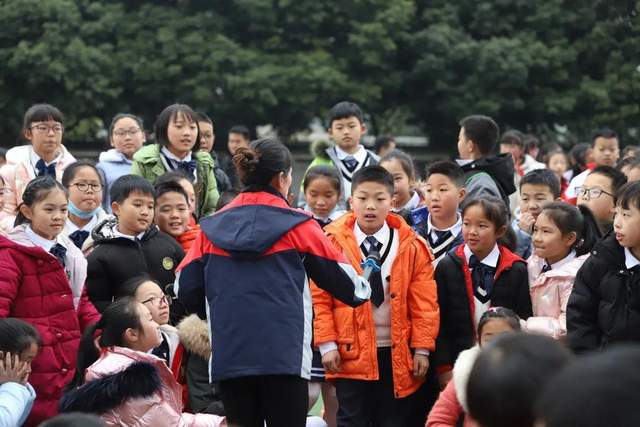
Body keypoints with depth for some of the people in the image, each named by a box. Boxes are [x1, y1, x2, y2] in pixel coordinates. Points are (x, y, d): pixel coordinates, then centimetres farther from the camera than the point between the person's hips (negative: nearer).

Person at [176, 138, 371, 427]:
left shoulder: (211, 228, 8)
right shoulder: (298, 226, 0)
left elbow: (186, 290, 8)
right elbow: (340, 276, 7)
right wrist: (363, 290, 29)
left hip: (228, 358, 3)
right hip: (285, 357, -3)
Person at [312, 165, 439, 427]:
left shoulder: (411, 246, 1)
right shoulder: (333, 242, -2)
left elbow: (424, 304, 1)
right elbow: (319, 299, -1)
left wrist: (422, 349, -3)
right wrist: (327, 344, -8)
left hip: (397, 356, 1)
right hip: (350, 354, -1)